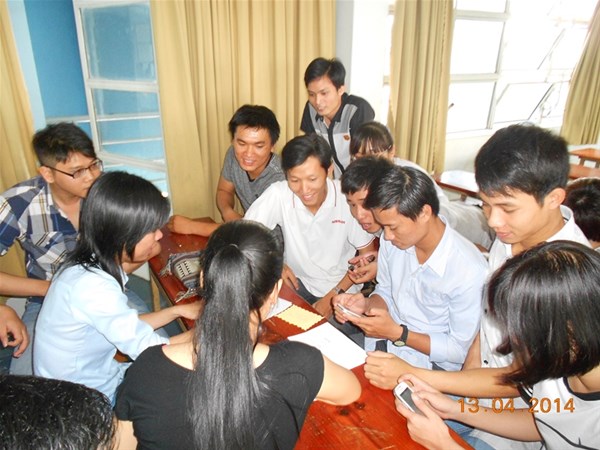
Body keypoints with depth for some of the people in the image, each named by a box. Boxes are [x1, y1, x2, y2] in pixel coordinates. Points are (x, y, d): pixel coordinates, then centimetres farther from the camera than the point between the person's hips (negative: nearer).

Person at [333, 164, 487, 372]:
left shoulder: (469, 271, -25)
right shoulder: (392, 240, -8)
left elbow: (460, 350, -14)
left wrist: (398, 333, -22)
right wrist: (366, 304, -12)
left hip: (429, 365, -5)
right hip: (385, 337, 5)